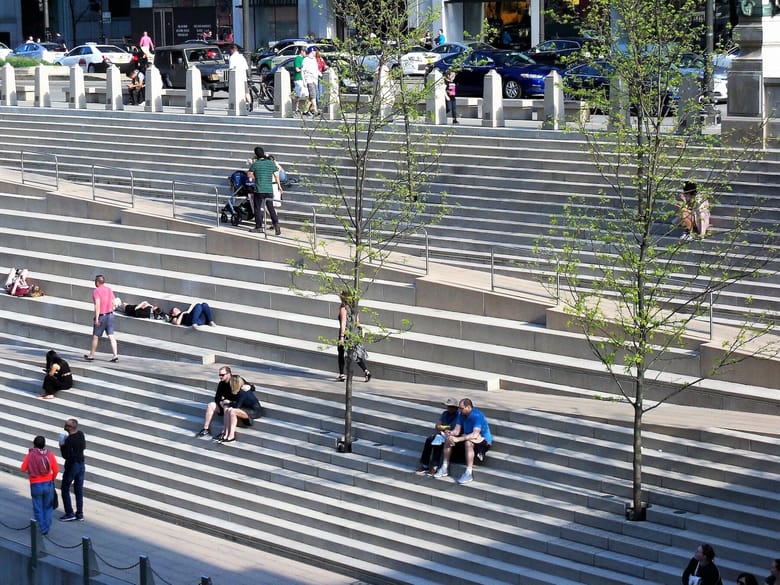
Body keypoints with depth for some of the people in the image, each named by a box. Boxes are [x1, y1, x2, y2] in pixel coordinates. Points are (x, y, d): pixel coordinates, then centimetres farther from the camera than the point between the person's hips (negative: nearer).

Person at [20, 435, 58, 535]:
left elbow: (23, 469, -2)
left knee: (38, 509, 11)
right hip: (48, 484, 2)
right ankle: (47, 527, 19)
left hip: (35, 485, -2)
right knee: (48, 507, 19)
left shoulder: (30, 455, -9)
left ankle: (42, 528, 13)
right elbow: (56, 470, -3)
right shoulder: (50, 454, -5)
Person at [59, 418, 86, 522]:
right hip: (81, 464, 7)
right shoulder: (81, 434, -1)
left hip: (72, 465, -7)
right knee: (79, 490, 12)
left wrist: (62, 446, -10)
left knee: (65, 489, 7)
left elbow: (66, 456, -22)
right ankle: (80, 514, 15)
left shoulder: (69, 440, -24)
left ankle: (69, 513, 6)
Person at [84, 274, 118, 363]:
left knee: (95, 336, 9)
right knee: (111, 336, 3)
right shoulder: (109, 290, 7)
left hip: (101, 316, -5)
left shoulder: (96, 291, -13)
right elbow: (113, 303, 11)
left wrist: (96, 318, -21)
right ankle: (115, 355, -6)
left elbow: (98, 304, -22)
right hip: (110, 315, 5)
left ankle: (91, 355, 20)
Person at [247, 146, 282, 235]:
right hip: (269, 190, 3)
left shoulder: (255, 164, -7)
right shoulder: (271, 163, 2)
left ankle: (258, 227, 11)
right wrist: (279, 187, 19)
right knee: (271, 208, 8)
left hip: (259, 190, -3)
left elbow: (249, 174, 7)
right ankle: (276, 223, -7)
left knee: (257, 208, 8)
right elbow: (276, 176, 7)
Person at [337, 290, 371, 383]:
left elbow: (343, 323, -17)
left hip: (345, 334, -6)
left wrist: (342, 337, -18)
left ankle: (342, 375, 11)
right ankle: (366, 371, -2)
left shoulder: (343, 308, -12)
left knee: (342, 355, 8)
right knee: (357, 354, 12)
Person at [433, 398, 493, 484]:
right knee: (448, 439, -6)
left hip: (484, 441, -8)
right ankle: (445, 468, -2)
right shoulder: (461, 415, -1)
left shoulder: (477, 416, -26)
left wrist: (458, 439, -42)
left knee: (468, 442, -38)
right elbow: (457, 430, -3)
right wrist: (451, 433, -27)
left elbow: (475, 435, -37)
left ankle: (469, 473, -35)